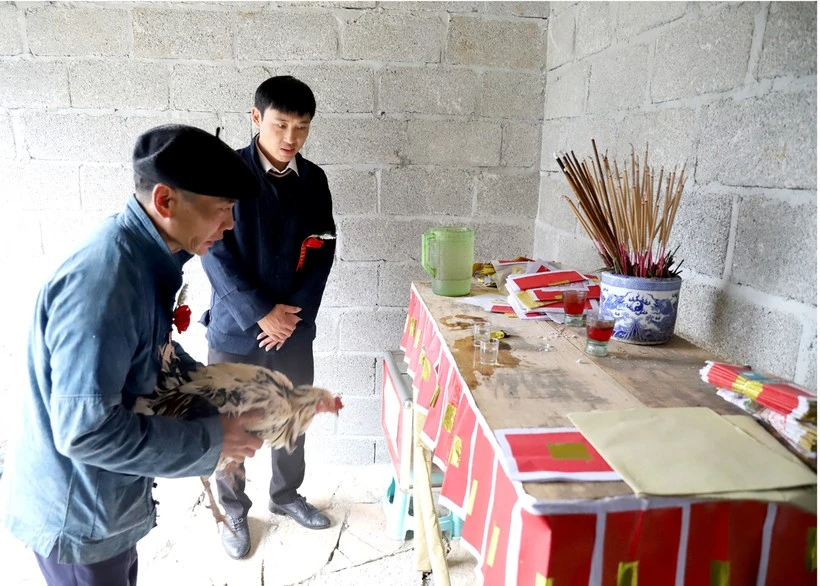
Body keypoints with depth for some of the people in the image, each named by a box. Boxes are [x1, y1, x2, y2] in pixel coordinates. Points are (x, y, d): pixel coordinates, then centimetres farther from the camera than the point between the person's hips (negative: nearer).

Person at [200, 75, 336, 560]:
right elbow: (215, 254, -14)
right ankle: (235, 511, 34)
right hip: (235, 328, -3)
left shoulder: (313, 180, 1)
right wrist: (261, 314, -17)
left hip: (295, 328, 4)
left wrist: (294, 313, -8)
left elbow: (323, 252, 1)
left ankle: (286, 494, 41)